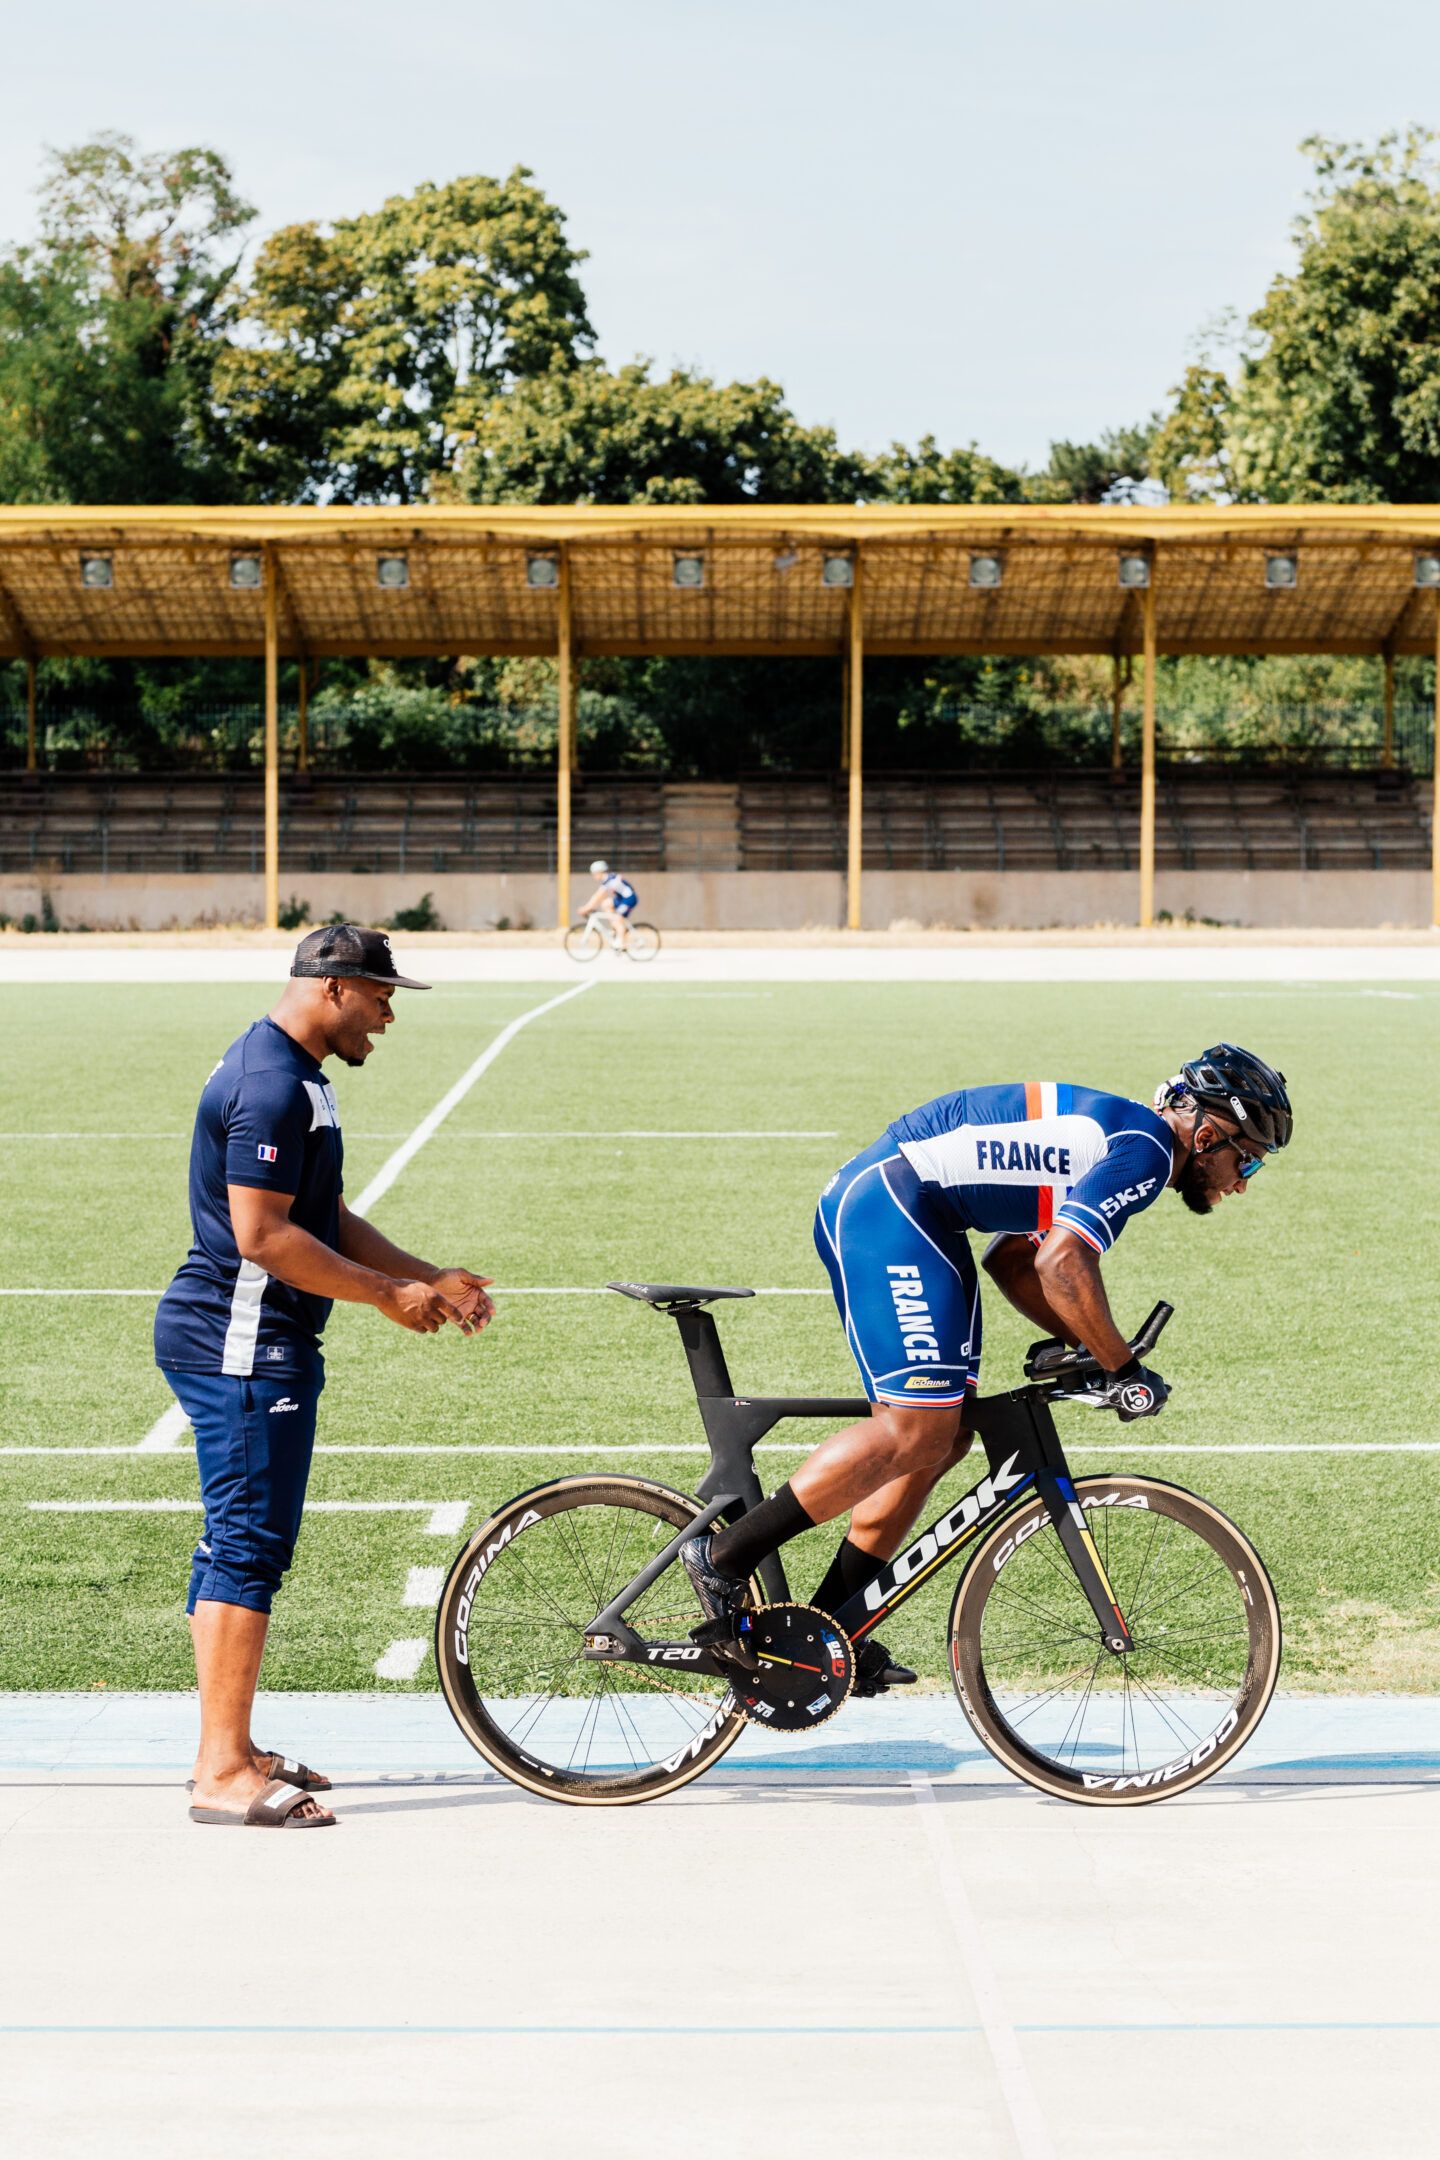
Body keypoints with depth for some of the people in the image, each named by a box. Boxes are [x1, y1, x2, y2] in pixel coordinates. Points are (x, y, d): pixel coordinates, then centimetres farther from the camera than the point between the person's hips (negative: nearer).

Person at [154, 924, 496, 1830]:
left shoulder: (292, 1075, 18)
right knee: (249, 1545, -10)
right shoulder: (270, 1085, -18)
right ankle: (224, 1773, -8)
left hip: (254, 1343, 11)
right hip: (243, 1345, -11)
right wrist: (389, 1293, -16)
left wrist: (430, 1278, 13)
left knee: (241, 1544, 14)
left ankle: (228, 1752, 21)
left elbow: (328, 1221, 21)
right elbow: (263, 1236, -23)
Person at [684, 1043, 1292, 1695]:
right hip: (888, 1208, -11)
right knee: (918, 1429, -15)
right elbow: (1062, 1264, -22)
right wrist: (1123, 1370, -12)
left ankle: (823, 1632, 11)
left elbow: (1012, 1259, 24)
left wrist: (1086, 1342, 14)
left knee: (945, 1436, 9)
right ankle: (725, 1556, -11)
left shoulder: (1104, 1138, 22)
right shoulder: (1143, 1148, -10)